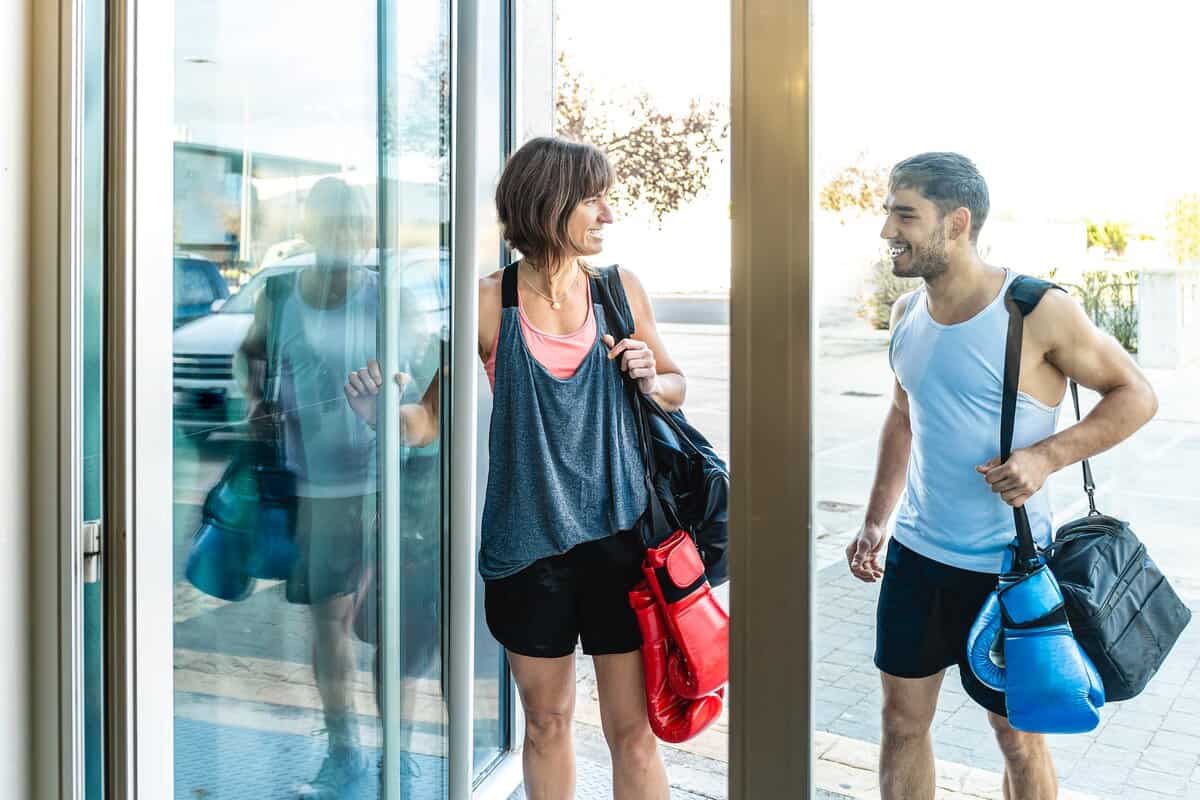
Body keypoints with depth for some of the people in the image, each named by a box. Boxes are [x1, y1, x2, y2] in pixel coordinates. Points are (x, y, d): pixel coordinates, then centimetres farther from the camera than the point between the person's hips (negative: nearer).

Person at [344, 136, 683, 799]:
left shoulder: (619, 287, 2)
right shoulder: (490, 303, -4)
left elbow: (675, 387, 15)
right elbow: (435, 416, -5)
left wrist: (650, 379, -8)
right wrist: (382, 410, -25)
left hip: (616, 532, 1)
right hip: (525, 540, -1)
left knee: (632, 730, 6)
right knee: (546, 722, 16)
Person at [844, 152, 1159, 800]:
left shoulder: (1038, 312, -17)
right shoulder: (907, 313, 2)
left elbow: (1135, 396, -7)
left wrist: (1045, 457, -22)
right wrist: (875, 523, 13)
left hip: (1005, 566, -5)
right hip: (914, 553, 5)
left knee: (1017, 738, 11)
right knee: (902, 720, 14)